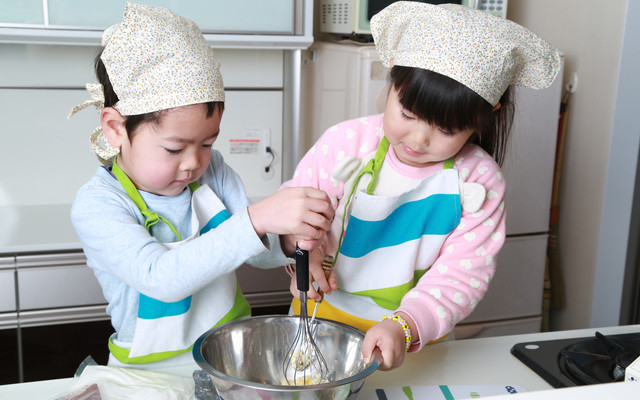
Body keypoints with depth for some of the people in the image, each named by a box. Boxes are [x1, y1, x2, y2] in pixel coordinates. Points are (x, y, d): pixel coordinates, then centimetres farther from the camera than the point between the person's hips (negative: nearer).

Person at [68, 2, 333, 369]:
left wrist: (287, 242, -23)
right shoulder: (96, 206, -17)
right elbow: (161, 278, -32)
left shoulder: (212, 170, -2)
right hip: (154, 368, -3)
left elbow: (256, 254, 0)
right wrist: (256, 220, -39)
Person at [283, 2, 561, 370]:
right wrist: (302, 252, -20)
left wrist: (405, 326, -28)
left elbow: (463, 273, -13)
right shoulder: (346, 142, -9)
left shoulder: (481, 181, -10)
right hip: (321, 318, -2)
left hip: (416, 340, 3)